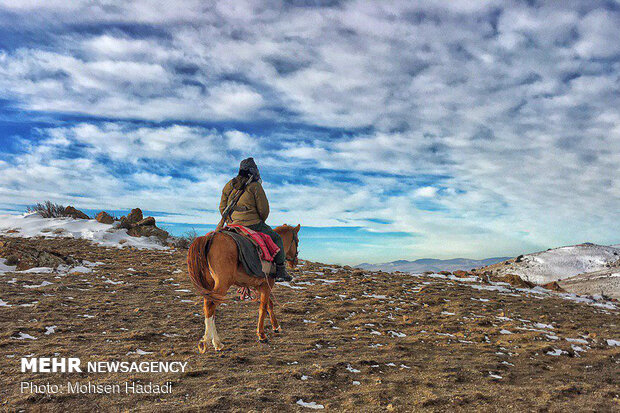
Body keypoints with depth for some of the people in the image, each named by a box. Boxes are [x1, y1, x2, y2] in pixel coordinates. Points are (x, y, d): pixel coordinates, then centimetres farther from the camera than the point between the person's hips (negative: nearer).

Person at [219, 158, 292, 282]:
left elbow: (222, 208, 14)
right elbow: (264, 210, -8)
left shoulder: (228, 186, 11)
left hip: (234, 226, 6)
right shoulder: (255, 186, -8)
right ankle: (280, 271, 10)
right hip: (253, 225, -5)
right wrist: (260, 222, 11)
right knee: (276, 238, 13)